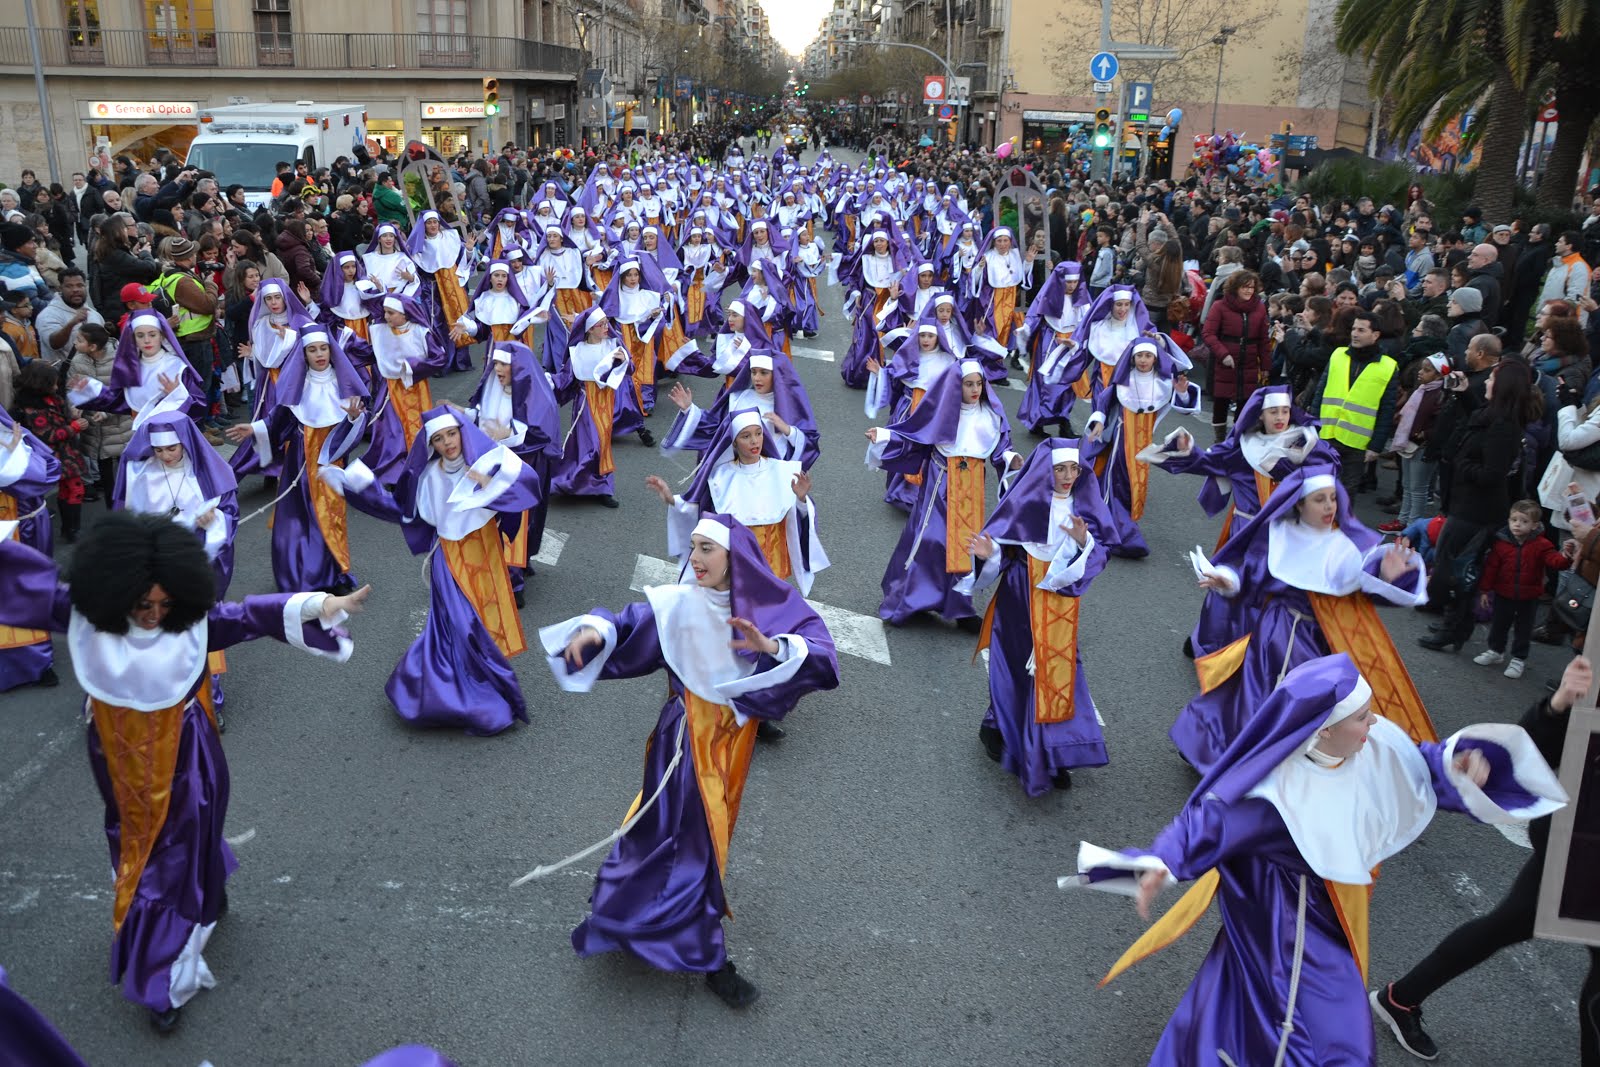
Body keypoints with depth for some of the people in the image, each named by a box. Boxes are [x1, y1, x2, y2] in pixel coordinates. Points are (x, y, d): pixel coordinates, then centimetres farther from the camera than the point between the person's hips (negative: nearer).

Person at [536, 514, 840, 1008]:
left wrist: (771, 646, -39)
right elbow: (629, 625, -19)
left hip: (733, 739, 3)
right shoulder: (679, 604, -14)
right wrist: (594, 631, -40)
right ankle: (707, 959, 24)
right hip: (687, 737, -3)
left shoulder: (774, 609, -11)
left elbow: (822, 655, -22)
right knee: (694, 841, 4)